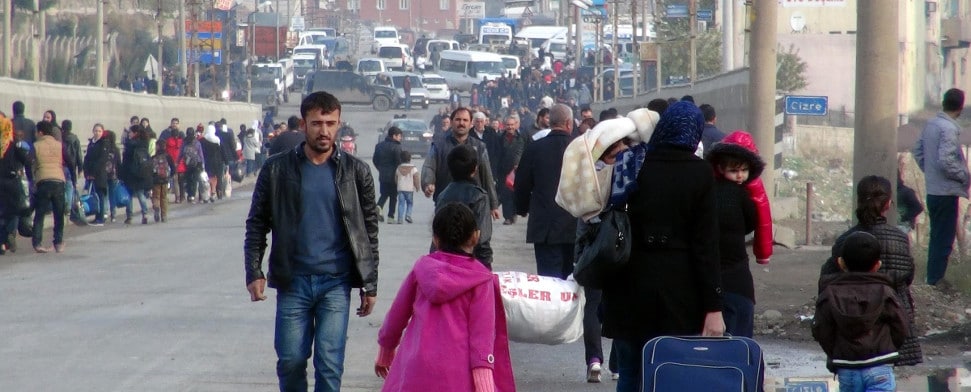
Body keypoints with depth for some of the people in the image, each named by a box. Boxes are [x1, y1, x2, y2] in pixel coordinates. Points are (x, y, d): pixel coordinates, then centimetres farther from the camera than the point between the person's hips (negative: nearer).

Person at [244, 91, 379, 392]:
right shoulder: (277, 169, 2)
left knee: (329, 363, -4)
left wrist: (370, 285, 4)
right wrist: (254, 272, -5)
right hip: (292, 281, 1)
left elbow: (370, 229, 7)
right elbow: (257, 223, 6)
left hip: (336, 282, 0)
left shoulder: (356, 172, 3)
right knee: (290, 360, 4)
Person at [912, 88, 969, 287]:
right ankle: (935, 280, 3)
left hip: (932, 189, 9)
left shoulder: (930, 125, 7)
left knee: (937, 236, 17)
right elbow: (945, 161, -25)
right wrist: (965, 177, -12)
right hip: (946, 191, -9)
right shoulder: (948, 129, -19)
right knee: (944, 239, -1)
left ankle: (933, 277, 23)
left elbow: (918, 151, 15)